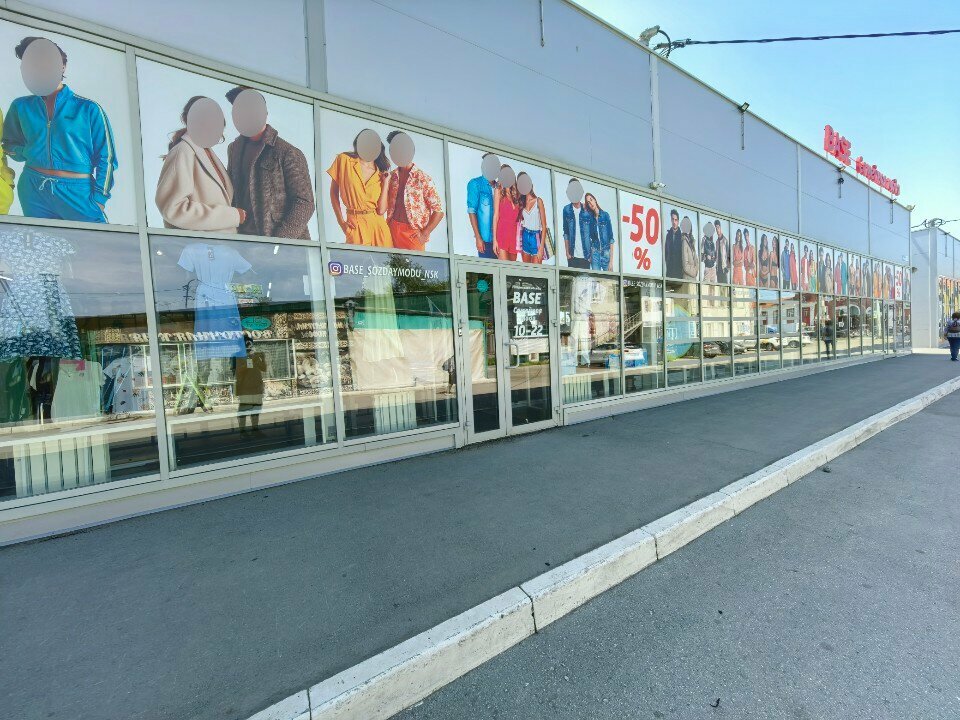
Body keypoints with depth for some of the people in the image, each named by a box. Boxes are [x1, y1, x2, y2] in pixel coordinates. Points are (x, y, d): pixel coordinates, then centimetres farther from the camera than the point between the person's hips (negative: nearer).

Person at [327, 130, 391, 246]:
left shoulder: (380, 174, 7)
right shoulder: (344, 159, 2)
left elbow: (381, 210, -4)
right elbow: (333, 192, 7)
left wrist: (385, 182, -4)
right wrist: (340, 221, -1)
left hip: (378, 224, 2)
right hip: (355, 224, -2)